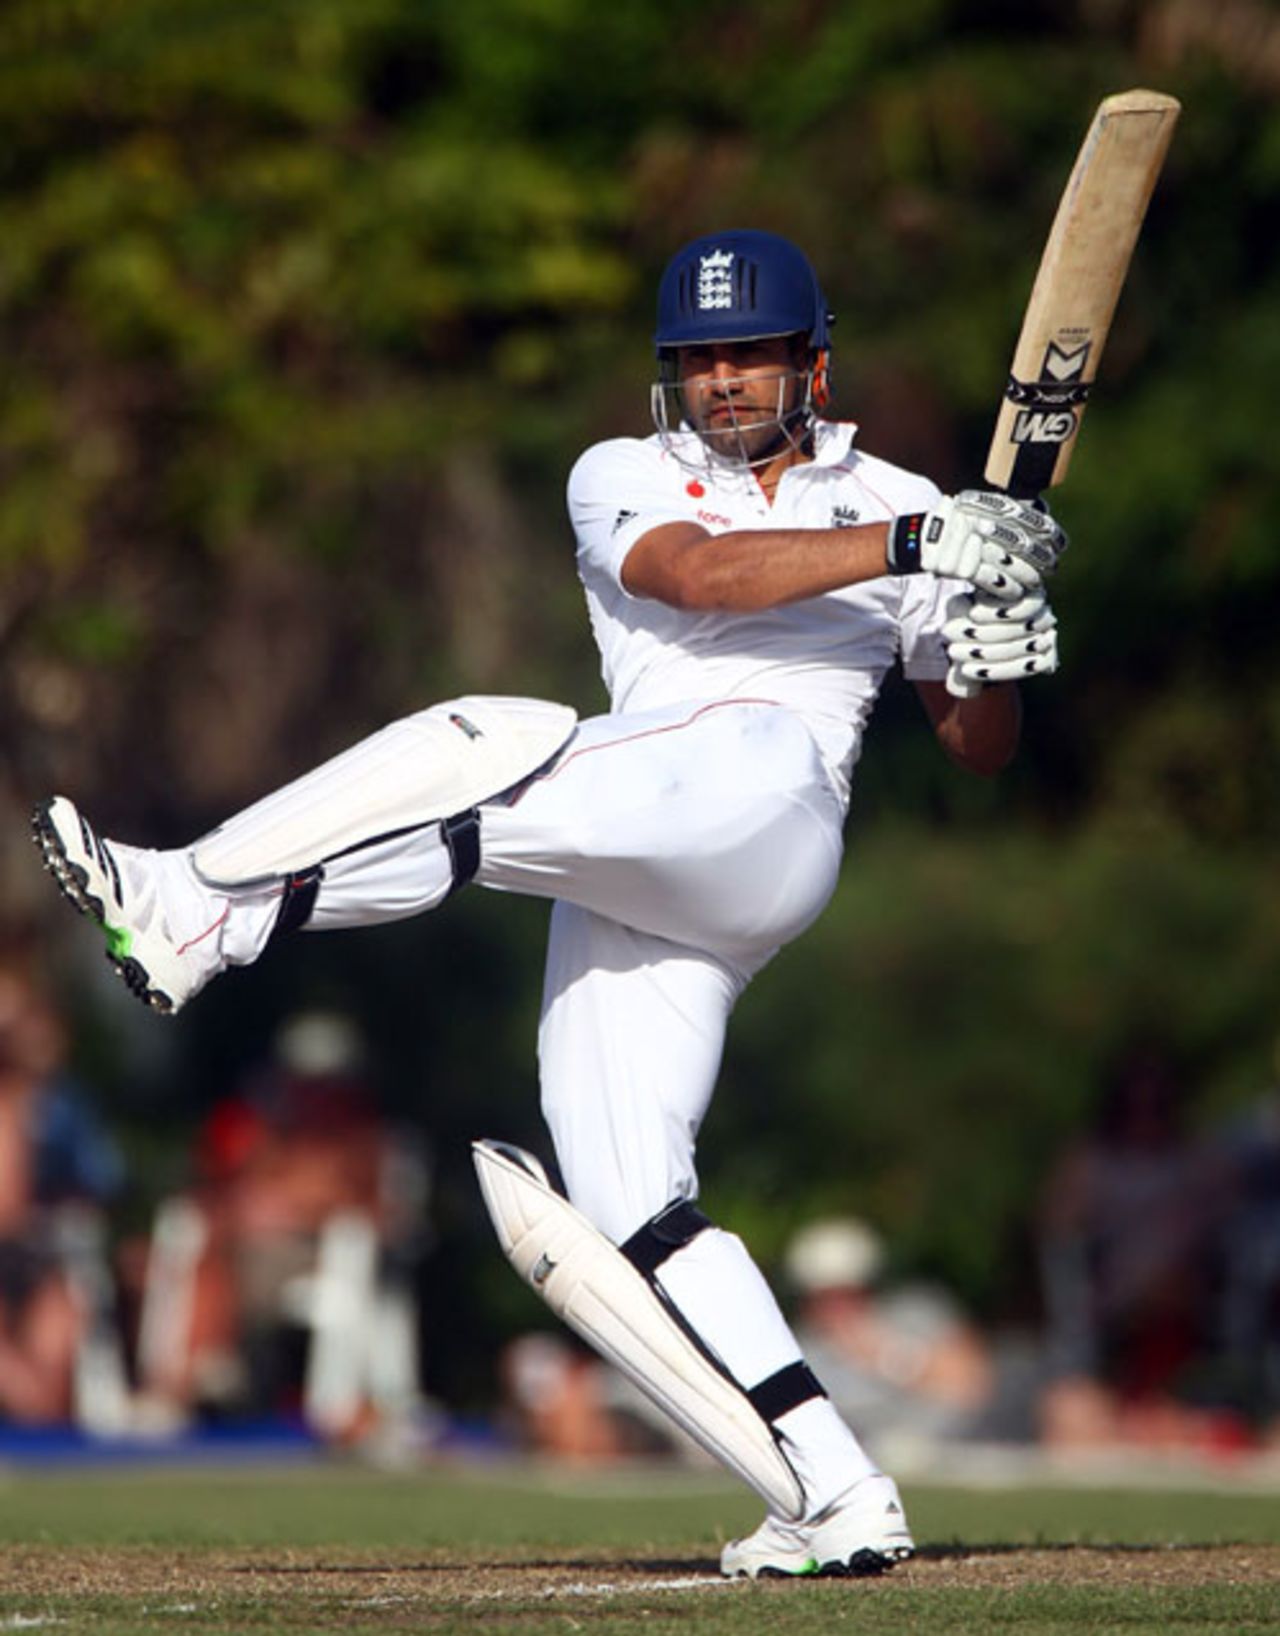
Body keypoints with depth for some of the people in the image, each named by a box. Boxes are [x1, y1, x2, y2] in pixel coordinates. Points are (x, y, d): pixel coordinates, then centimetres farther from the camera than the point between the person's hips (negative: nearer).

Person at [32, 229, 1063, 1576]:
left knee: (496, 748, -29)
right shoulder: (624, 479, 19)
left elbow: (978, 751, 19)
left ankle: (201, 913, -27)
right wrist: (914, 548, -16)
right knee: (624, 1189, -8)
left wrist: (1000, 656, -5)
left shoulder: (896, 506, 20)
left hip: (773, 795, -4)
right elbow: (696, 573, -6)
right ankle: (839, 1498, -8)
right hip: (630, 888, 4)